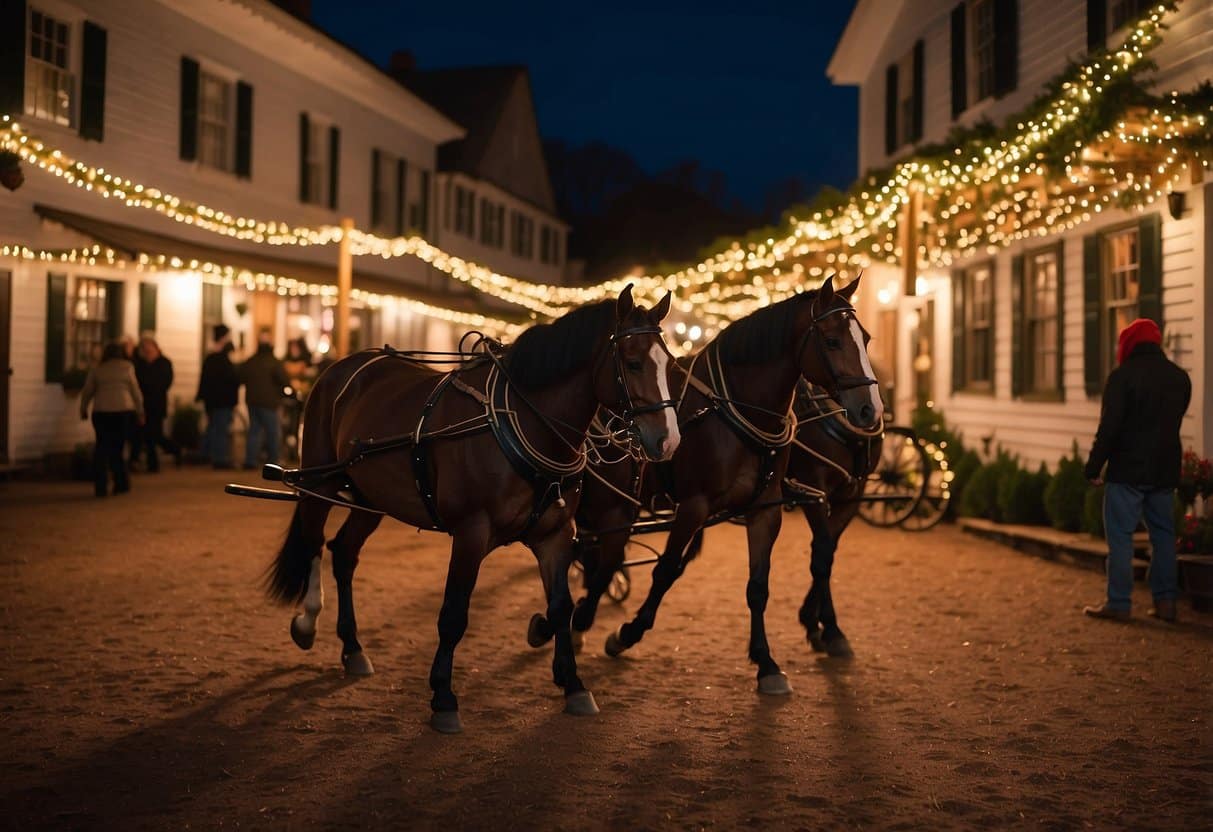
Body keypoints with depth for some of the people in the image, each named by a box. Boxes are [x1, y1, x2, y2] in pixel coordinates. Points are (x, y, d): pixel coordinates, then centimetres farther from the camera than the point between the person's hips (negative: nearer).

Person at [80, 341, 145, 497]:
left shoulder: (96, 370, 9)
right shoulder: (127, 367, 5)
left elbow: (87, 392, 10)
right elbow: (135, 390, 5)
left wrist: (83, 409, 24)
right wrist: (140, 411, 12)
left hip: (101, 412, 1)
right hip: (123, 410, -1)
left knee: (102, 447, 7)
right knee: (117, 447, 8)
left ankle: (100, 487, 3)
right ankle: (121, 484, 11)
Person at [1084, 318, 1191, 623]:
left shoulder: (1123, 375, -11)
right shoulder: (1180, 378, 10)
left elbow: (1109, 426, -14)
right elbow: (1173, 421, 17)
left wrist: (1094, 466, -9)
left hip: (1128, 469, -6)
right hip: (1165, 469, 6)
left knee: (1120, 535, -2)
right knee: (1163, 533, 12)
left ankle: (1119, 603, -3)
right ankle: (1165, 600, 12)